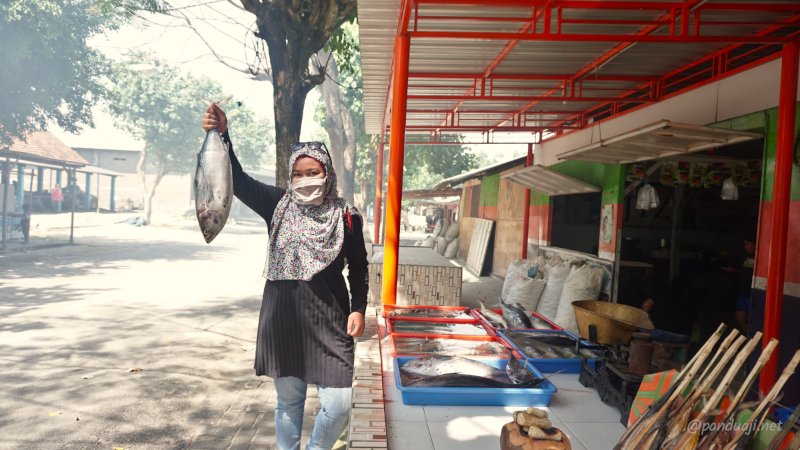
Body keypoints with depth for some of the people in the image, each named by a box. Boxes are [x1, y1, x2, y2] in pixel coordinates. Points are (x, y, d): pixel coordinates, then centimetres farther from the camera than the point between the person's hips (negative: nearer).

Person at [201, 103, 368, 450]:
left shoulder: (346, 215, -3)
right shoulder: (278, 204, -1)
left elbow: (358, 267, 4)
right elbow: (238, 180, -10)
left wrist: (358, 309, -2)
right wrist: (222, 135, -22)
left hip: (329, 320, -1)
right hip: (283, 319, 1)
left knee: (337, 406, -2)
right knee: (288, 400, 15)